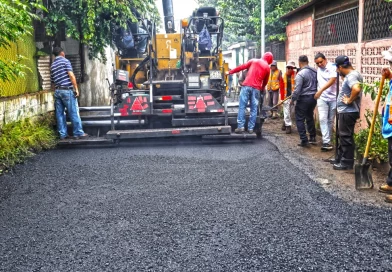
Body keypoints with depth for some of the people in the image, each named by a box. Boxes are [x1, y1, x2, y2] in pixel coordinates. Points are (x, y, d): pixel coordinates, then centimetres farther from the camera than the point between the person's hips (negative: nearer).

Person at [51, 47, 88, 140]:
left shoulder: (52, 65, 16)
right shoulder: (65, 61, -3)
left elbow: (52, 82, 18)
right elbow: (71, 75, -14)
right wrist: (76, 89, -14)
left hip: (57, 91, 7)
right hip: (67, 90, -7)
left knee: (60, 113, 7)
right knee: (73, 112, -2)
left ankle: (62, 134, 9)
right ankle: (78, 133, 0)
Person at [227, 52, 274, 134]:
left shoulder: (253, 61, 13)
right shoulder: (267, 67, 12)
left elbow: (241, 67, 12)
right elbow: (265, 81, 19)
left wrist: (230, 72, 20)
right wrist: (262, 88, 37)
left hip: (247, 86, 0)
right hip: (256, 88, 0)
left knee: (242, 106, 1)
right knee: (254, 109, 7)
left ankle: (241, 126, -6)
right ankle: (250, 128, 5)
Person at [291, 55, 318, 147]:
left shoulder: (300, 74, -17)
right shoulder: (315, 72, 4)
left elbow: (297, 89, -18)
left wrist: (292, 99, -6)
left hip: (303, 99, -7)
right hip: (313, 98, 7)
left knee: (300, 119, 3)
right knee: (310, 117, 22)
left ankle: (304, 140, 0)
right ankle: (312, 138, 27)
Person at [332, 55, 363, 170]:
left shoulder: (351, 76, -20)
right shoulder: (353, 74, 12)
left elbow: (356, 89, -39)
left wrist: (349, 100, -24)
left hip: (348, 112, -11)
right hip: (346, 111, 11)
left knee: (346, 137, -2)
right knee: (343, 136, 19)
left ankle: (347, 163, 7)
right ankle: (341, 158, 30)